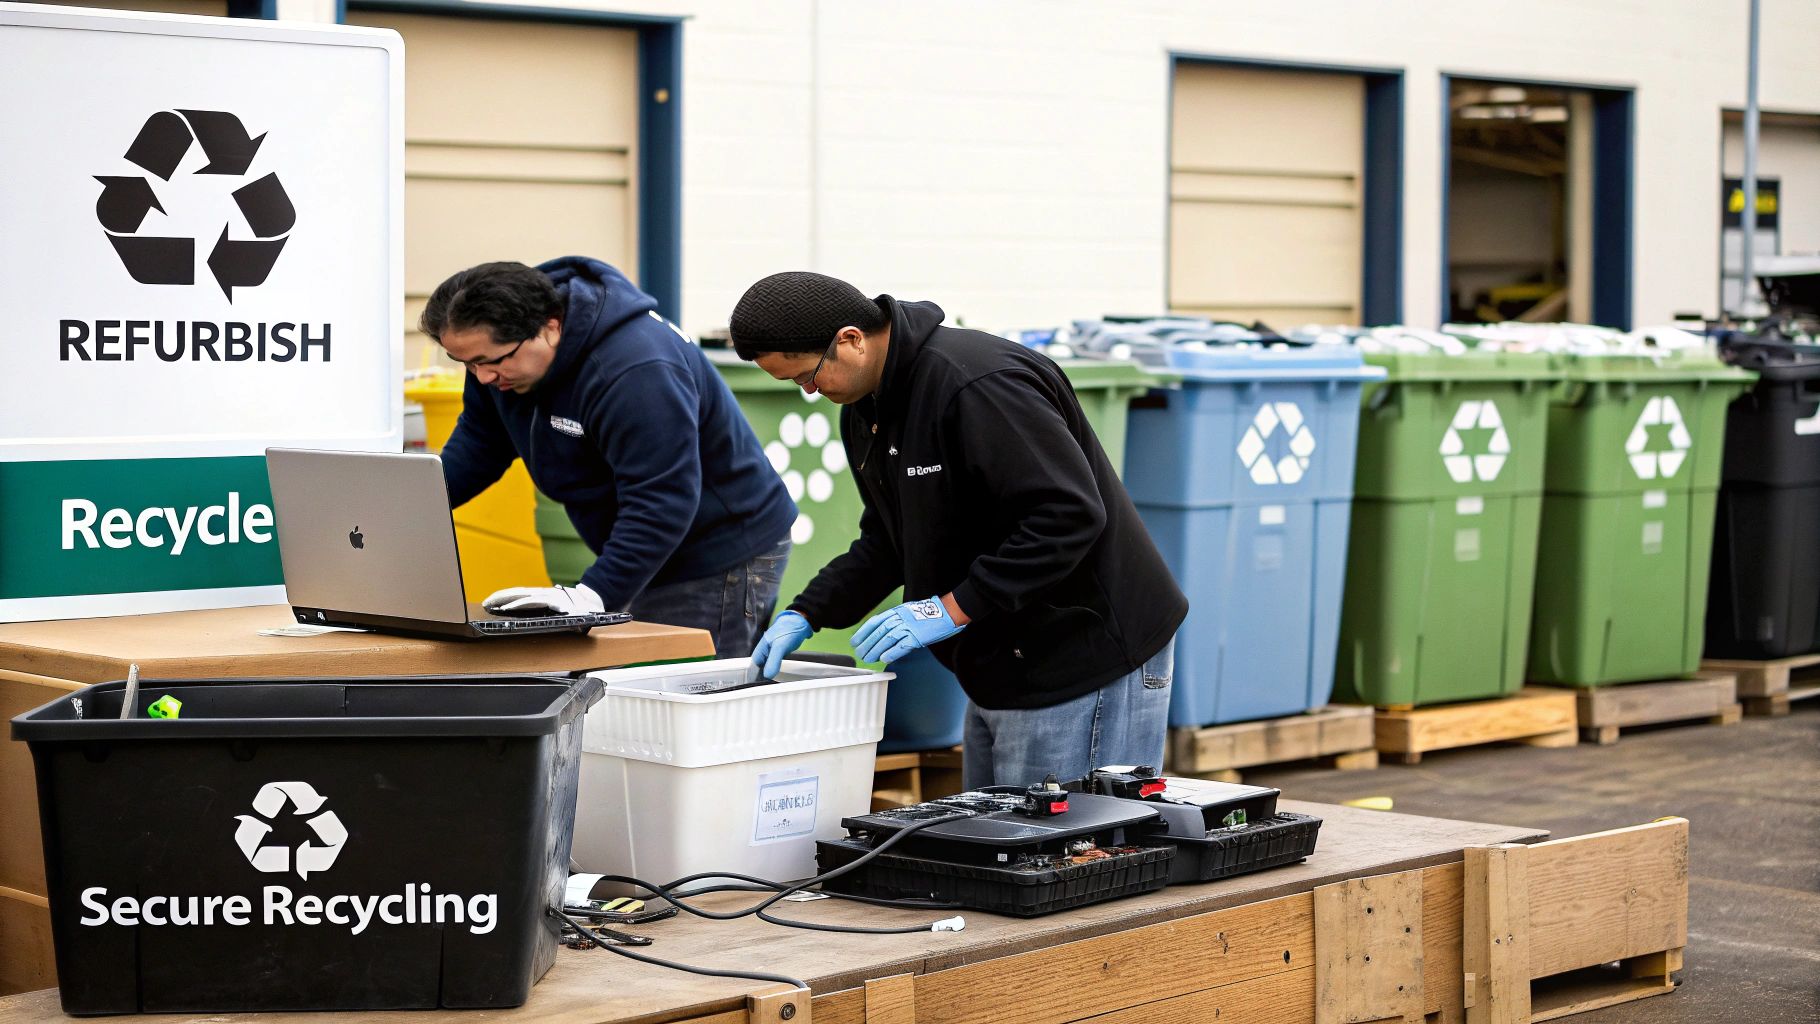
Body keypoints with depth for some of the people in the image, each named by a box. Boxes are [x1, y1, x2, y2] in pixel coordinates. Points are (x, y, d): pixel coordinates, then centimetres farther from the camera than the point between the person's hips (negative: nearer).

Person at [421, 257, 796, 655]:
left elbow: (660, 504, -32)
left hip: (721, 560, -9)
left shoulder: (637, 372, -31)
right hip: (648, 559, 9)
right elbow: (479, 442, 11)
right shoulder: (500, 350, -2)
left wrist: (592, 595, -37)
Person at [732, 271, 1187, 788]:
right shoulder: (865, 407, 9)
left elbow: (1070, 516, -28)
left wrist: (953, 608, -26)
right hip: (1001, 665, 10)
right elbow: (887, 539, 17)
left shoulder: (978, 385, -24)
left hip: (1087, 660, -10)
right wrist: (806, 614, 4)